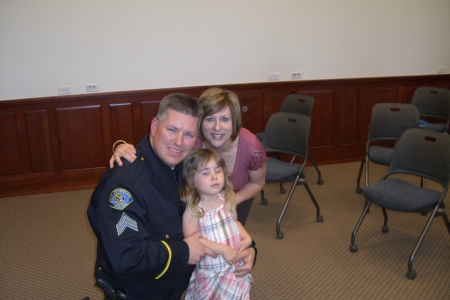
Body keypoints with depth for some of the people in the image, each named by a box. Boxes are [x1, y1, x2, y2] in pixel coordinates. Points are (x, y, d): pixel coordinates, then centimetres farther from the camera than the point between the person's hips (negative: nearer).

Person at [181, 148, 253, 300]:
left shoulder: (228, 199, -3)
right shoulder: (193, 210, -17)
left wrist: (247, 238, -5)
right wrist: (222, 249, -26)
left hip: (236, 266, 4)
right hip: (209, 272, -4)